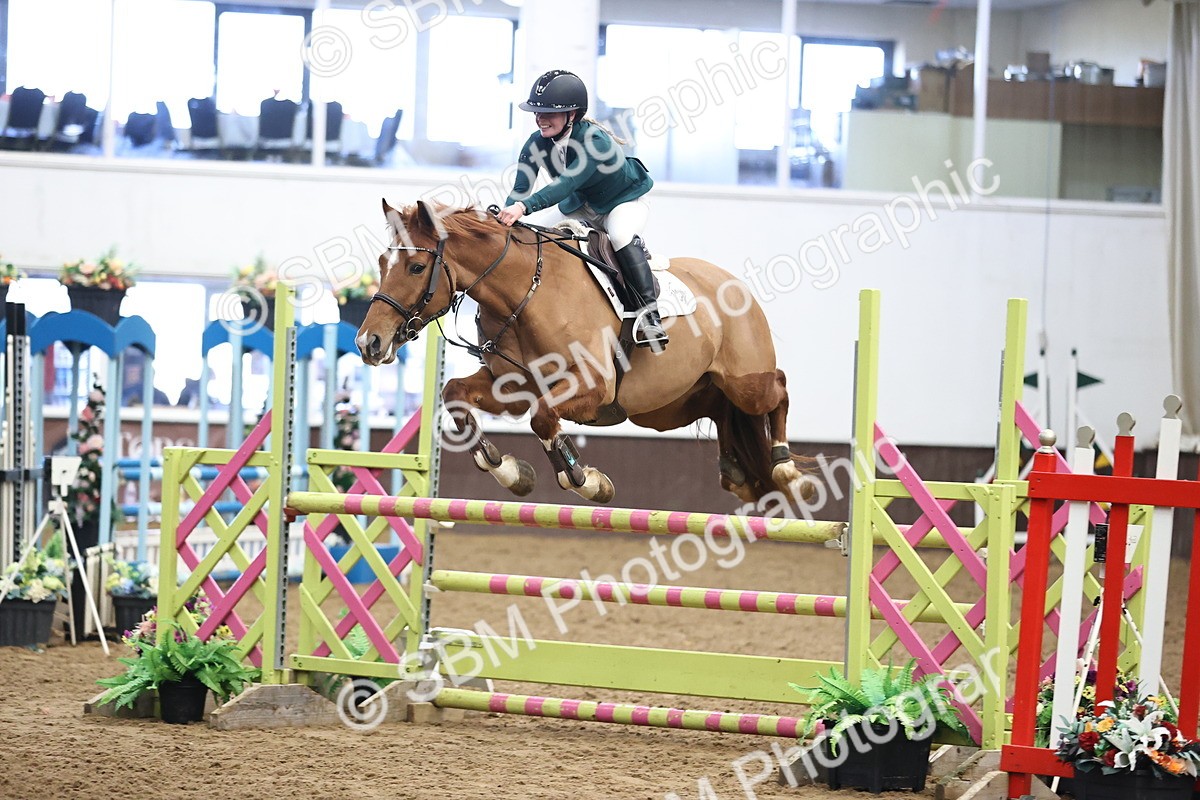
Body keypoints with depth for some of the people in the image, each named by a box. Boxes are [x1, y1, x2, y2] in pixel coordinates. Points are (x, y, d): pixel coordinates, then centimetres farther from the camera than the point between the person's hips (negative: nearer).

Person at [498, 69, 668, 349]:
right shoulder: (536, 144, -18)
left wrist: (524, 206, -61)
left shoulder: (595, 141, -36)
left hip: (626, 202, -7)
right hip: (582, 207, 7)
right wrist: (507, 214, -44)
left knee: (621, 234, -36)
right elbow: (519, 190, -22)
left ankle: (649, 311, -35)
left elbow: (567, 184, -49)